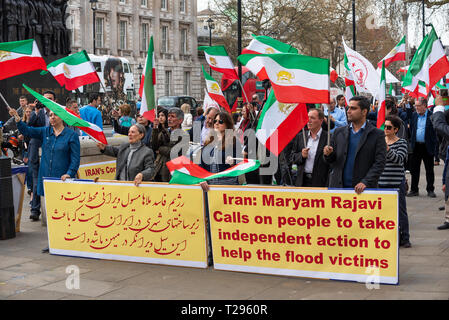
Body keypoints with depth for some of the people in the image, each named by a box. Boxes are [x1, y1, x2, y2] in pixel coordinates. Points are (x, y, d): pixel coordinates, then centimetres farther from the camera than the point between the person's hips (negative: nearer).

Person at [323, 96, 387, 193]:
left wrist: (366, 182, -16)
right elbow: (331, 161, 16)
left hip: (364, 189, -3)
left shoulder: (377, 134, 1)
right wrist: (328, 154, -7)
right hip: (338, 187, 3)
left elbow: (380, 163, -5)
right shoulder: (339, 132, 11)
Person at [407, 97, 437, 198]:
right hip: (416, 147, 4)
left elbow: (435, 131, -6)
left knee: (429, 170, 5)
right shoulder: (414, 115, 7)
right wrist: (411, 142, 8)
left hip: (427, 147, -4)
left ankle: (430, 190, 15)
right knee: (414, 169, 7)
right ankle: (414, 190, 15)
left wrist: (433, 144, -11)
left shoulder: (431, 116, -8)